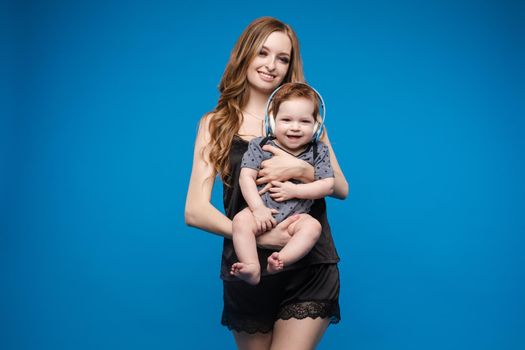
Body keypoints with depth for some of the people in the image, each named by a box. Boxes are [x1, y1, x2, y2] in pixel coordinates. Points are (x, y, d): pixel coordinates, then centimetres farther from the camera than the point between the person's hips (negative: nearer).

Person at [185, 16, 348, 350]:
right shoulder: (215, 123, 1)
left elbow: (341, 188, 3)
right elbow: (194, 211, -6)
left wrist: (300, 169, -17)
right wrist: (258, 235, -21)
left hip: (309, 269, 0)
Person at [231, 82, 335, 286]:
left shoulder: (318, 152, 2)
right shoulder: (260, 146, 0)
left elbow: (328, 186, -4)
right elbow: (246, 177, -7)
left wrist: (294, 190, -13)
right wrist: (258, 208, -19)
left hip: (295, 216, 1)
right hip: (260, 210, 0)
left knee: (313, 226, -30)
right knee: (241, 220, -30)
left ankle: (280, 261, -40)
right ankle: (252, 269, -37)